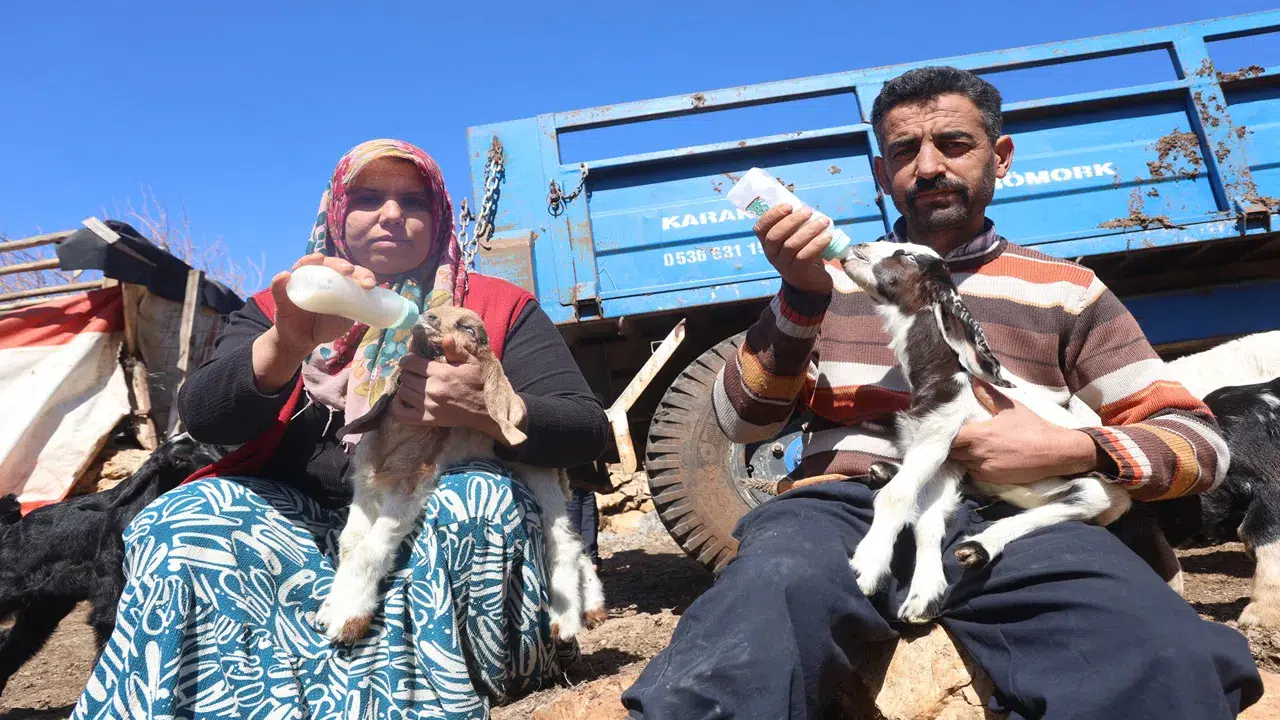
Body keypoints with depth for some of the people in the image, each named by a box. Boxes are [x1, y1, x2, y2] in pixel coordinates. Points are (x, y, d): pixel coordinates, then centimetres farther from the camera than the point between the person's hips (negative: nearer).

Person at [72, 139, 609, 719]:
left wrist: (485, 410, -25)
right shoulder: (277, 309, 11)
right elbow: (201, 418, -6)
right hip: (303, 521, 2)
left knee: (484, 500, -32)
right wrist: (288, 344, -29)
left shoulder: (497, 307, 6)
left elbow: (587, 430, -3)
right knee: (180, 525, -22)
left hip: (440, 531, -1)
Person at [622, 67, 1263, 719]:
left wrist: (1074, 451, -5)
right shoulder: (833, 275, 19)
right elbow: (739, 422, 9)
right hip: (848, 506, -1)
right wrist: (801, 296, -7)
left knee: (1164, 659, -31)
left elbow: (1200, 440, 17)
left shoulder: (1066, 291, 20)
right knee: (768, 598, -37)